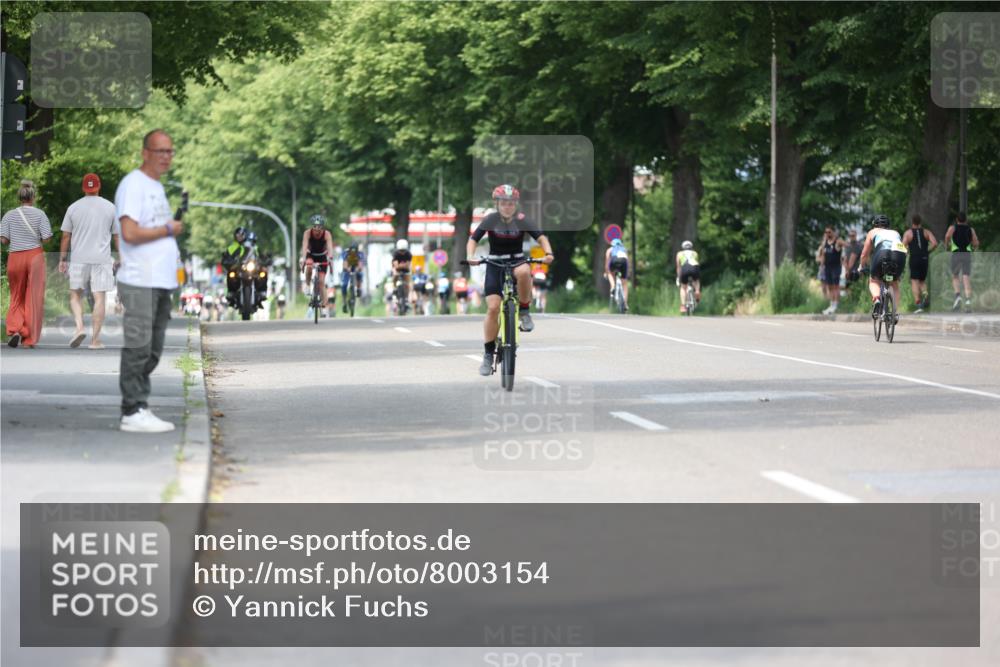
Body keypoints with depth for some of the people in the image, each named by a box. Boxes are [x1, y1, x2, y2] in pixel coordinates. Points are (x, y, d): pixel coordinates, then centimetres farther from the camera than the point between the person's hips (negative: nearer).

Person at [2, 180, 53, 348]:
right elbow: (46, 238, -8)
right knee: (34, 298, 5)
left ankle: (14, 330, -7)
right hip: (35, 255, -1)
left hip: (15, 257, 1)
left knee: (16, 297, 13)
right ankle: (29, 339, 4)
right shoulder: (39, 214, -3)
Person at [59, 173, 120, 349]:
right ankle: (95, 339, 0)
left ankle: (79, 327, -10)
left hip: (79, 259, 0)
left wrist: (62, 260, 10)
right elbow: (117, 235, 6)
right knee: (99, 298, 1)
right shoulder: (110, 207, 4)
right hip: (102, 259, 0)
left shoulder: (73, 208, 3)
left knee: (75, 295, 12)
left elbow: (66, 236, 4)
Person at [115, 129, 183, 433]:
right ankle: (133, 412, -7)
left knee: (151, 351, 10)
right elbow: (130, 233, -19)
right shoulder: (133, 184, -9)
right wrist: (169, 230, -9)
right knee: (138, 348, -8)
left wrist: (175, 228, 10)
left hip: (161, 282, 9)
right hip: (139, 282, -9)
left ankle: (140, 410, 15)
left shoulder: (158, 187, 21)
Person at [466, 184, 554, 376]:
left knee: (523, 272, -39)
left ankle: (524, 311, -15)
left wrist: (548, 253, -35)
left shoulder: (521, 220, -8)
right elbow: (473, 239, -12)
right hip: (495, 265, 0)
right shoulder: (491, 220, -9)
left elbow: (540, 237, -15)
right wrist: (470, 256, -31)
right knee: (493, 308, -13)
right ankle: (488, 354, -2)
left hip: (517, 261, 0)